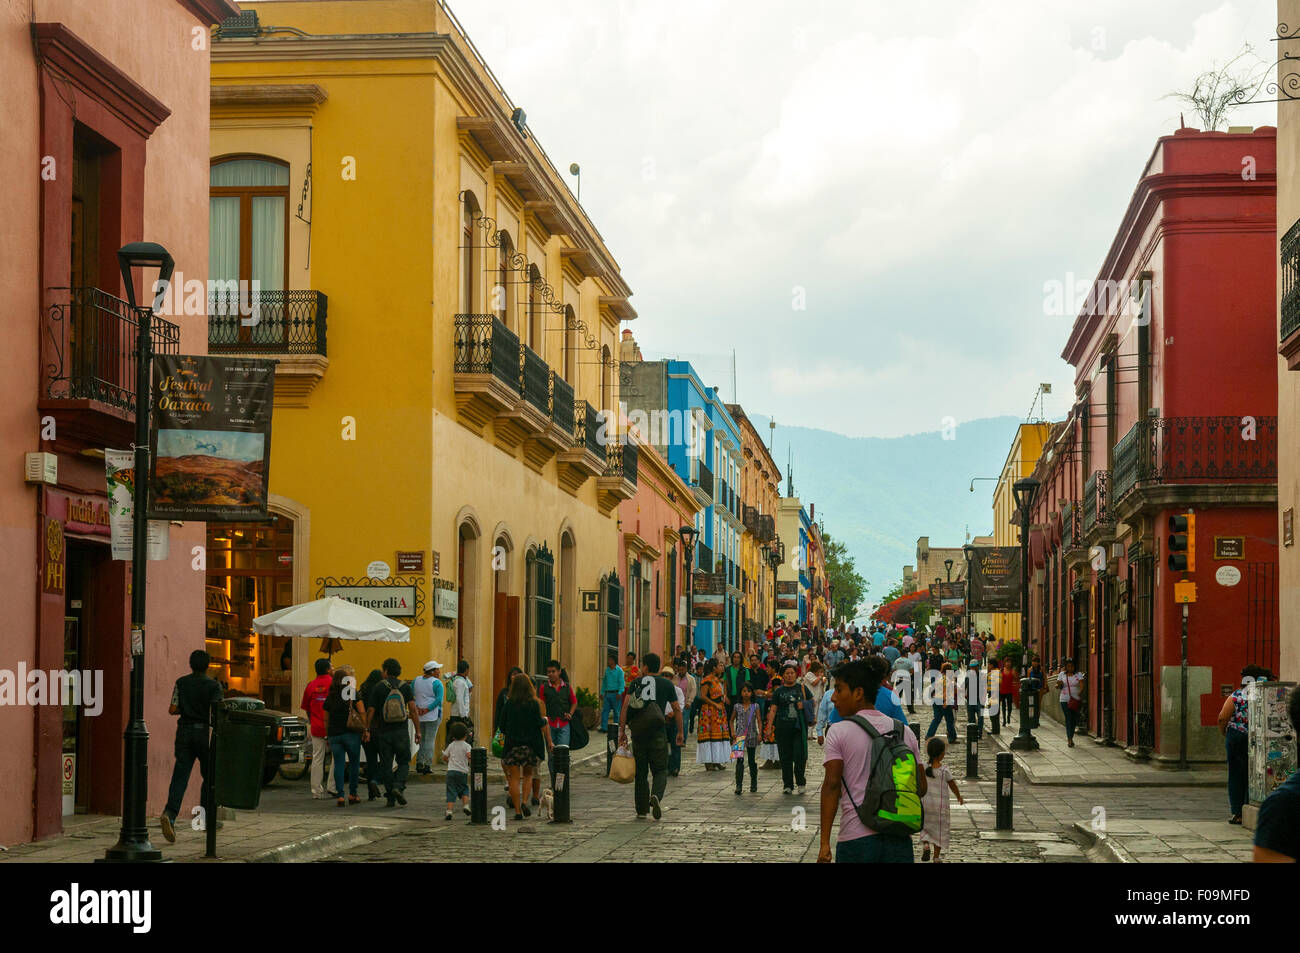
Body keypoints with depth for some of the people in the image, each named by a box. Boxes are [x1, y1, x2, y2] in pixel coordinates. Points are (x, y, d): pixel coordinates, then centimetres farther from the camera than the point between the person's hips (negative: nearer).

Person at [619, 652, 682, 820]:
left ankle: (641, 810, 11)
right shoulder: (667, 684, 7)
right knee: (660, 770, 4)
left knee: (641, 772, 10)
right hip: (657, 732, -1)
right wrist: (680, 732, 16)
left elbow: (625, 705, -2)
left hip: (637, 732, 1)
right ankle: (656, 796, -25)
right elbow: (677, 709, 7)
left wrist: (622, 731, -2)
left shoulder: (636, 683, 8)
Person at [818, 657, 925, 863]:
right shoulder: (905, 732, 11)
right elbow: (921, 787, 11)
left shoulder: (838, 732, -2)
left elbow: (831, 785, -8)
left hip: (856, 840, -4)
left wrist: (825, 843, -8)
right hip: (898, 839, 4)